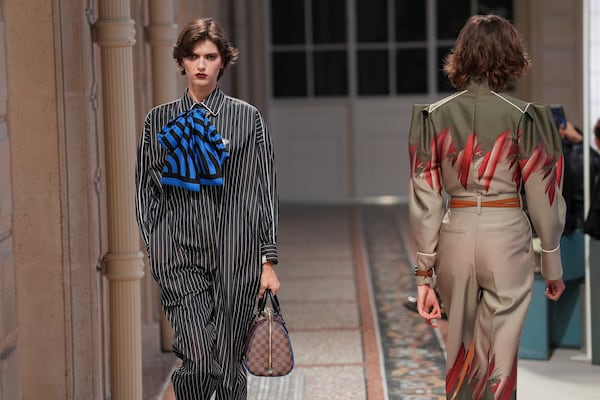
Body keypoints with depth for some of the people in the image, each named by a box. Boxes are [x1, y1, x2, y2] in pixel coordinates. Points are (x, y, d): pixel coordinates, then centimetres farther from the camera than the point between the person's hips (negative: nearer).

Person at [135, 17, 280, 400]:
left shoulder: (248, 118, 5)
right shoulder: (159, 121, 9)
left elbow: (266, 191, 4)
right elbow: (145, 190, 12)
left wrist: (268, 260, 0)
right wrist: (154, 248, 2)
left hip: (235, 255, 0)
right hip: (179, 256, 0)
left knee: (228, 362, 4)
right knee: (198, 361, -15)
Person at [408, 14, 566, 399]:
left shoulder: (434, 117, -1)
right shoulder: (525, 118, -7)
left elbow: (425, 202, -1)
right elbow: (544, 200, -3)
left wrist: (424, 274, 3)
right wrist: (553, 266, 9)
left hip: (455, 238, 3)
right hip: (507, 237, -3)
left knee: (461, 348, 21)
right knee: (499, 358, 4)